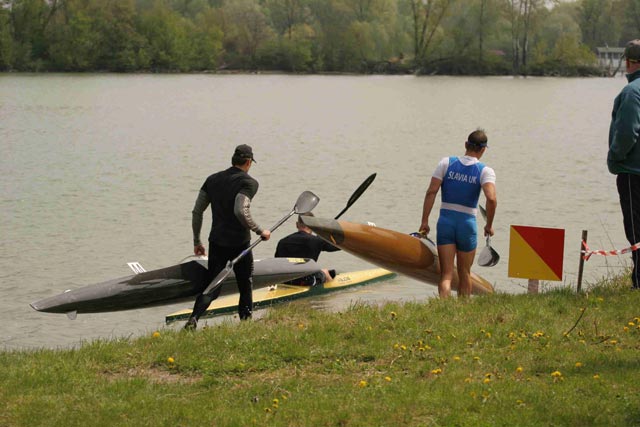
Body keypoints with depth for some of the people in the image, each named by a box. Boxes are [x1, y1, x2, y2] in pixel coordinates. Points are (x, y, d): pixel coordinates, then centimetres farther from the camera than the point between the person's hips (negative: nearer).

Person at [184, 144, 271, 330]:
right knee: (245, 286, 14)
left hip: (216, 243, 5)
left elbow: (197, 212, 7)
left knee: (212, 287, 8)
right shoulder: (248, 183, -10)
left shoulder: (213, 180, 8)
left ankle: (193, 318, -15)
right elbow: (241, 211, -26)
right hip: (239, 243, -4)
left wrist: (197, 241, 14)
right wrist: (260, 231, -14)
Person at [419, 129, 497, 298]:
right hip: (467, 223, -1)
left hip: (445, 221, 1)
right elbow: (491, 199, -19)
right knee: (464, 274, 16)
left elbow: (431, 191, -5)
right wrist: (489, 225, -6)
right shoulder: (485, 171, -4)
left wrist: (425, 221, -1)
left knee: (446, 274, -1)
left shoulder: (446, 163, 1)